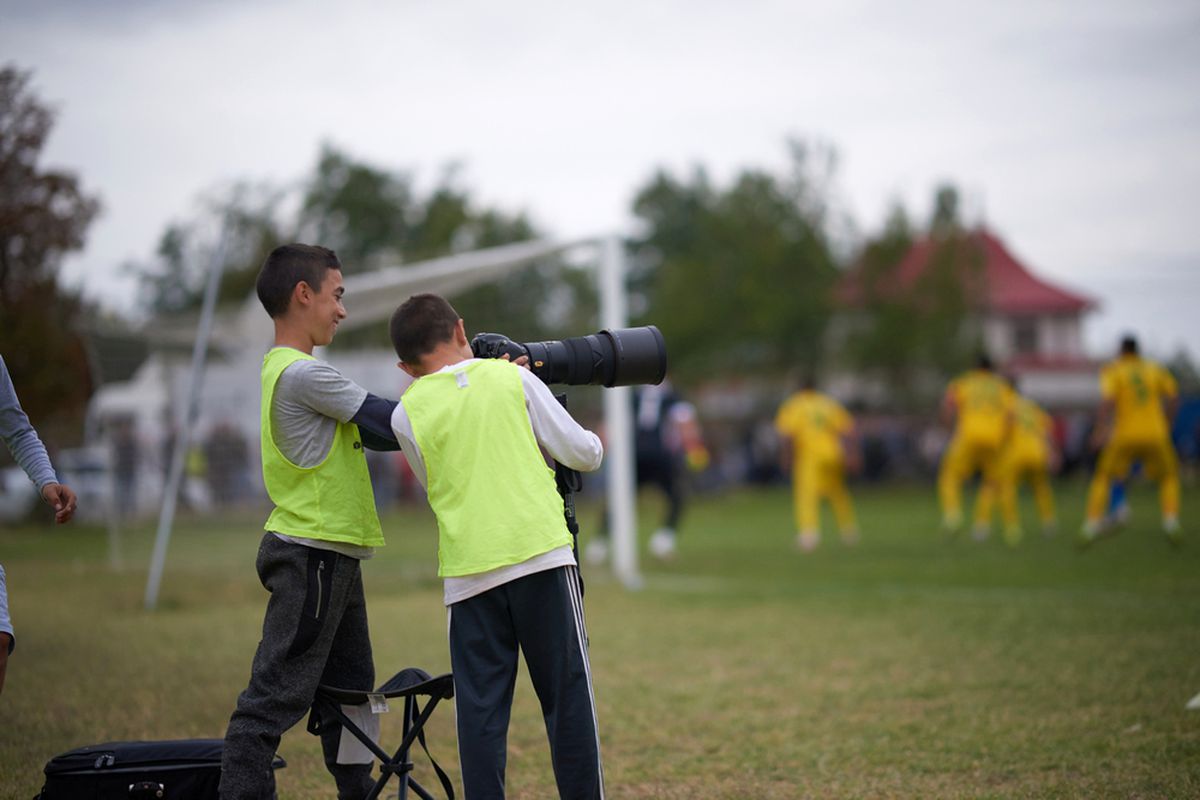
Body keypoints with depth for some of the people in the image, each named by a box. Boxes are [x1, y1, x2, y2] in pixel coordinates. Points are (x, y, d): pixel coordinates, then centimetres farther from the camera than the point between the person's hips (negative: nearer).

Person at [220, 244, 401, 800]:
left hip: (328, 553, 11)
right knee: (276, 697, -10)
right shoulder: (303, 373, -16)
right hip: (313, 553, -11)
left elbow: (369, 433, 12)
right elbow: (393, 424, -12)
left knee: (350, 688, 16)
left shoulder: (284, 369, 15)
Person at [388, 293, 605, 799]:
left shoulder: (407, 415, 7)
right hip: (542, 553, -1)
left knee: (479, 708, 4)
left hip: (468, 572, 1)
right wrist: (595, 443, 30)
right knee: (567, 697, 4)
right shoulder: (513, 377, 6)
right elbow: (584, 454, 8)